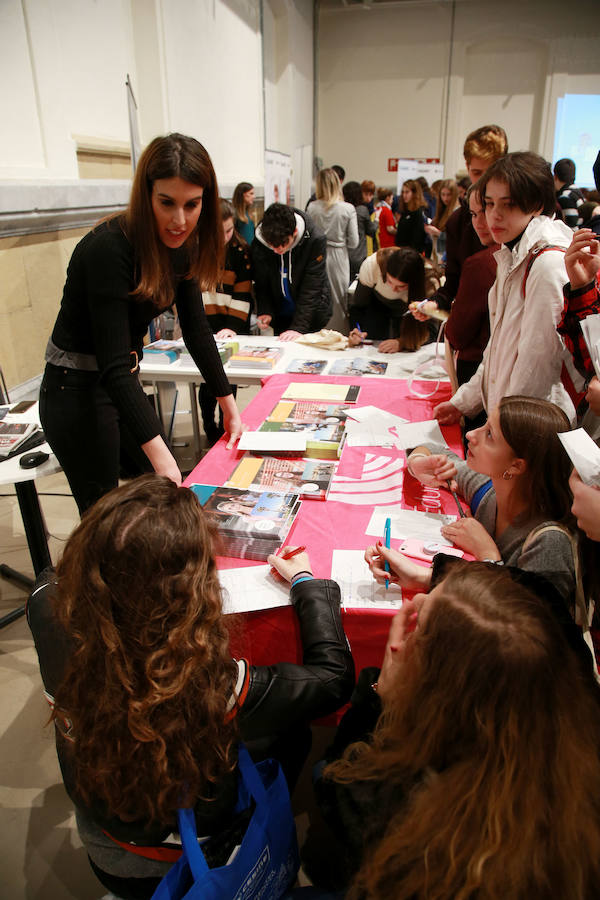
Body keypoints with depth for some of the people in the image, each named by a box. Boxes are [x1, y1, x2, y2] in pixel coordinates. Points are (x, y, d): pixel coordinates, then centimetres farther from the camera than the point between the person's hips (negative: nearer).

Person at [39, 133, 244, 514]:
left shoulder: (181, 246, -3)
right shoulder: (109, 248, -27)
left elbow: (196, 329, 6)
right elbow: (114, 365, -32)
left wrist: (228, 403, 8)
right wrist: (158, 453, -40)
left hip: (125, 383, 8)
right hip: (77, 392, -8)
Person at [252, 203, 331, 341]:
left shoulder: (316, 240, -24)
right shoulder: (258, 244, -15)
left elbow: (311, 289, -25)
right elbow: (261, 284, -3)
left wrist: (299, 327, -31)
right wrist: (265, 311, -20)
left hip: (312, 317, -3)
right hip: (280, 317, 3)